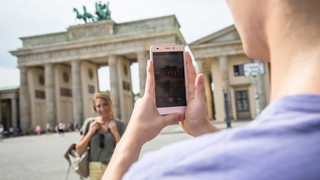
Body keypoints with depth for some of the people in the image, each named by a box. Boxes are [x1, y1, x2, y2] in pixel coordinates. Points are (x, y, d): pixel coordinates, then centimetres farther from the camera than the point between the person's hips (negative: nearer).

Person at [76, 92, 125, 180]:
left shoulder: (119, 124, -3)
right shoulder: (89, 123, 3)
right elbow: (79, 150, 4)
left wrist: (115, 132, -14)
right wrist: (90, 132, -8)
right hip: (94, 170, 2)